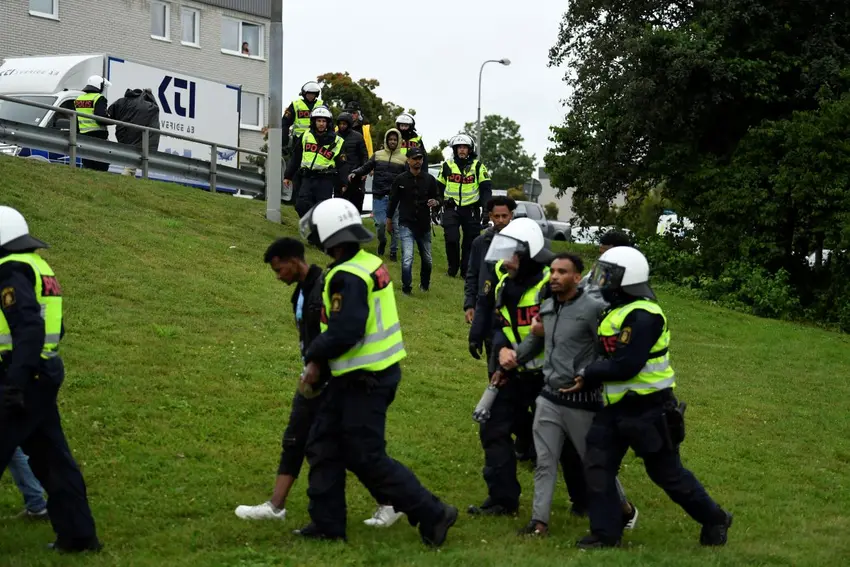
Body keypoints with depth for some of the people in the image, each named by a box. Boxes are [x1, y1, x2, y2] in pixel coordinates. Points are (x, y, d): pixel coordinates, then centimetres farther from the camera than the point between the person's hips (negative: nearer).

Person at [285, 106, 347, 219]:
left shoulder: (336, 141, 3)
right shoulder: (306, 136, 9)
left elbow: (341, 164, 5)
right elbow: (295, 158, 15)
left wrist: (343, 183, 1)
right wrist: (288, 176, 15)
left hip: (325, 180, -3)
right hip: (307, 179, 3)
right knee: (301, 206, -9)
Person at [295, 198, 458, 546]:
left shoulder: (348, 277, -22)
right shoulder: (372, 264, 8)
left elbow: (344, 332, -29)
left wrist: (314, 358, -11)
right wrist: (320, 359, 8)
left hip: (364, 381, -10)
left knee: (367, 459, -1)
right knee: (323, 445, 15)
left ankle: (432, 515, 4)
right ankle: (327, 523, 21)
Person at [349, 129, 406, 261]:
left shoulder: (403, 159, 6)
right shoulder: (378, 155, 8)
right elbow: (365, 168, 9)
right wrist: (355, 173, -8)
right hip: (379, 196, 0)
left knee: (394, 225, 2)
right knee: (381, 223, -7)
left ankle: (393, 251, 16)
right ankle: (382, 242, 24)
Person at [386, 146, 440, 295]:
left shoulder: (429, 179, 1)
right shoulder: (401, 180, -2)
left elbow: (437, 198, 10)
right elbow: (393, 200, 9)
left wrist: (435, 202, -15)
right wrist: (389, 219, 14)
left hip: (424, 225, 3)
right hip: (406, 225, -3)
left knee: (427, 259, 14)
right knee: (407, 258, -17)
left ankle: (425, 285, 38)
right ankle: (406, 288, -4)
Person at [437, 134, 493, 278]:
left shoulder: (477, 166, 2)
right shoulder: (447, 165, 7)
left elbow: (486, 187, 1)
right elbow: (439, 187, 15)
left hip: (471, 209, 0)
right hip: (451, 208, 0)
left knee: (470, 241, 2)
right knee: (451, 239, -12)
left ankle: (466, 270, 12)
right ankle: (453, 267, 7)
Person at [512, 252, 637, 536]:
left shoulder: (593, 309, -14)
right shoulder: (546, 307, 8)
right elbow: (536, 340, 22)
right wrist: (516, 356, 5)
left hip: (582, 402, -6)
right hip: (549, 398, 6)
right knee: (544, 462, 3)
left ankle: (625, 510, 29)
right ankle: (539, 521, 7)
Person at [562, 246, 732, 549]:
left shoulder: (643, 317, -22)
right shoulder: (617, 312, 10)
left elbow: (626, 366, -27)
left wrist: (589, 372, -15)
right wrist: (587, 382, 4)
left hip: (648, 409, -9)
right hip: (617, 407, 9)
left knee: (667, 472, 3)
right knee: (598, 465, 2)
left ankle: (714, 520, 22)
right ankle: (605, 533, 8)